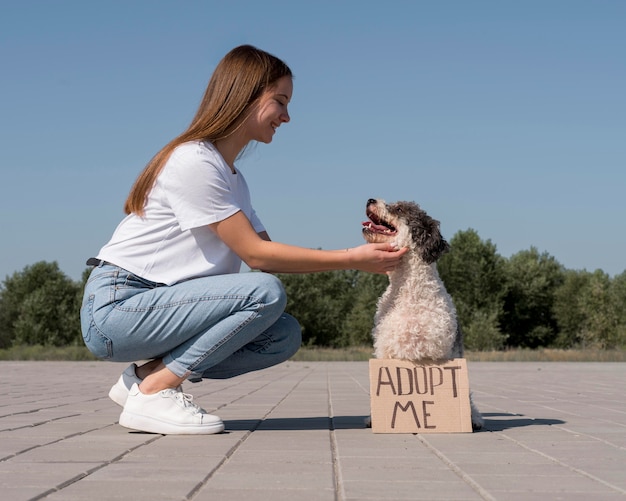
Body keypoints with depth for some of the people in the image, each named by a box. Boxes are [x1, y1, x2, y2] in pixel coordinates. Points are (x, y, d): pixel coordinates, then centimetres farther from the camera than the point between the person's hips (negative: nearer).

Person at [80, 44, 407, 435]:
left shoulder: (231, 176, 15)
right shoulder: (194, 161, -16)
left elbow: (268, 252, 8)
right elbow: (257, 255, -16)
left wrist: (364, 254, 1)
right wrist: (350, 260, -14)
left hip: (157, 306, 9)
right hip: (115, 307, -9)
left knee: (285, 336, -4)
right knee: (266, 293, -23)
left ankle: (146, 376, 2)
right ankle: (153, 392, -16)